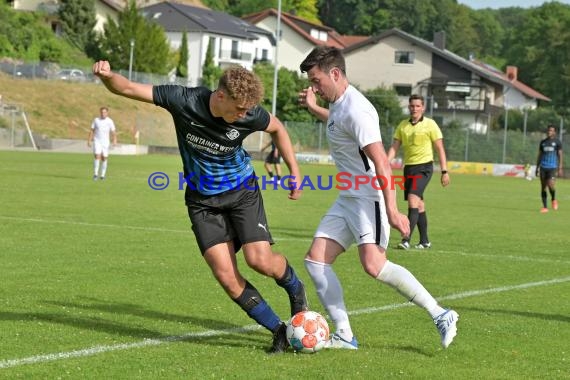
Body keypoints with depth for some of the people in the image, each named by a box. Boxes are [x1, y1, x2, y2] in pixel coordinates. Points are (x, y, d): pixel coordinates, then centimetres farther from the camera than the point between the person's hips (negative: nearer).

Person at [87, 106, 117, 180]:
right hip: (97, 141, -1)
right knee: (97, 156, -16)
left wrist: (114, 140, -18)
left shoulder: (109, 121, -1)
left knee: (104, 158, 3)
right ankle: (95, 174, -13)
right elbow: (92, 130, 6)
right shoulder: (96, 120, 2)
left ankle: (102, 175, 14)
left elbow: (113, 132, -3)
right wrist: (89, 140, 0)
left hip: (105, 142, 1)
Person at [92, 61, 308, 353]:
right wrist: (107, 76, -40)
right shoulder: (184, 100, -23)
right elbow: (128, 89, -19)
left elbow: (277, 128, 4)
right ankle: (278, 330, 5)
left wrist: (294, 171, 4)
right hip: (202, 200, 1)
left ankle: (295, 289, 18)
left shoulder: (250, 115, -20)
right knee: (226, 276, -12)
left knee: (260, 260, -18)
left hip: (242, 192, 0)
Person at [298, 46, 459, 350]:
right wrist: (312, 108, 33)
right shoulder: (339, 104, 13)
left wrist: (392, 211, -30)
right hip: (348, 198, 10)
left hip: (369, 198, -10)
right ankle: (344, 336, 2)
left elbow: (381, 163, -25)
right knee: (315, 260, 0)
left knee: (374, 265, -24)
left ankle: (440, 315, -13)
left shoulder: (355, 109, -18)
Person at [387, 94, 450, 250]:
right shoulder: (402, 125, 8)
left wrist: (444, 171, -7)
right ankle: (424, 241, 20)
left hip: (424, 166, -5)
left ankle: (406, 240, -23)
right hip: (408, 167, 5)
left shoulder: (430, 124, -5)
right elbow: (394, 148, 7)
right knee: (419, 205, 11)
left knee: (413, 200, -19)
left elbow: (440, 149, -3)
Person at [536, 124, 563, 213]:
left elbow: (560, 155, 1)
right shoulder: (543, 142, 13)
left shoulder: (557, 142, 3)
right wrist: (537, 168, 13)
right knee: (543, 187, 1)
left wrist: (560, 168, -7)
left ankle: (553, 199, 10)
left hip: (553, 167, -4)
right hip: (543, 167, 4)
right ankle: (544, 207, 7)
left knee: (550, 185, -19)